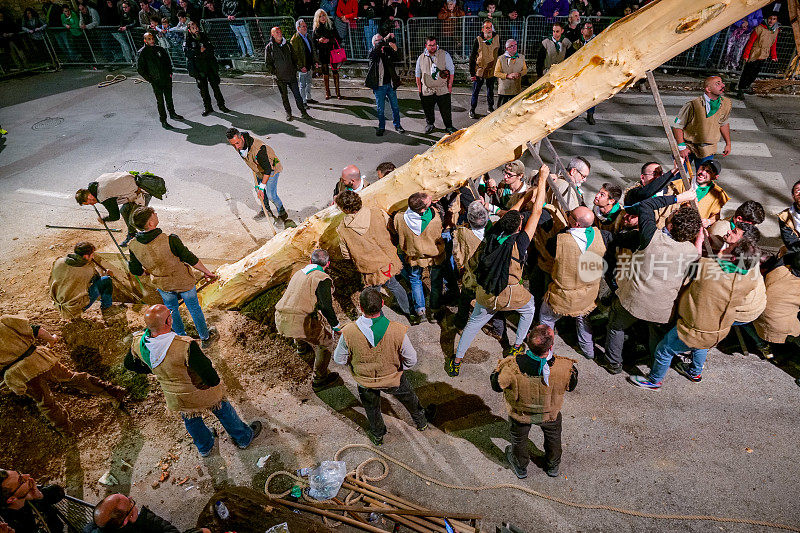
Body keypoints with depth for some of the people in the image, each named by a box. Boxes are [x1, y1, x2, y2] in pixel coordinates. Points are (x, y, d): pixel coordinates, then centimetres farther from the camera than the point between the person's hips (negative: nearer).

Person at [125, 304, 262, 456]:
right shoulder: (185, 346, -41)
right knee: (222, 410, 26)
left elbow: (129, 364, 1)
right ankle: (244, 438, 51)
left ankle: (205, 446, 62)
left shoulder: (139, 343, -24)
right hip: (201, 394, -4)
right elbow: (213, 380, -35)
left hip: (174, 398, 5)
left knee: (191, 420, 33)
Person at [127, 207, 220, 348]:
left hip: (162, 285, 4)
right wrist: (206, 272, -4)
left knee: (172, 309, 29)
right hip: (183, 282, -3)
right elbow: (191, 259, -20)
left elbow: (135, 270, -3)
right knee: (194, 308, 19)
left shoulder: (133, 246, -18)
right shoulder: (170, 240, -33)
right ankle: (205, 338, 38)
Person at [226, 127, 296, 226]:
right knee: (258, 189, 20)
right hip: (259, 169, 8)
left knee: (271, 195, -13)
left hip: (271, 167, -8)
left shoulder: (258, 148, -41)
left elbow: (268, 169, -36)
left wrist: (261, 187, -33)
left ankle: (283, 214, 12)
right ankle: (266, 210, 44)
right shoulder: (237, 145, -17)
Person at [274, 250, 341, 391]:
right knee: (324, 341, 13)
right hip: (299, 323, -8)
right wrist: (336, 326, 7)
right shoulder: (322, 279, -6)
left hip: (280, 321, 8)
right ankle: (319, 380, 20)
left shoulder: (299, 273, 19)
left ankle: (302, 346, 66)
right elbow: (327, 307, -9)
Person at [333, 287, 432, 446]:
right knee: (408, 397, 33)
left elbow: (339, 359, -14)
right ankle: (421, 422, 60)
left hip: (365, 381, 0)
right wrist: (397, 367, 3)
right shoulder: (398, 331, -34)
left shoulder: (348, 333, -33)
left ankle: (377, 435, 57)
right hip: (393, 379, 0)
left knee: (371, 407, 32)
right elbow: (411, 360, -19)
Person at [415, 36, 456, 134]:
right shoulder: (421, 58, 5)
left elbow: (451, 71, 2)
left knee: (446, 110, 0)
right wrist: (419, 87, 10)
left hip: (442, 89, -2)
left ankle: (449, 126, 16)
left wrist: (450, 85, -3)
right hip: (427, 90, 2)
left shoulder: (445, 55, -2)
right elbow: (418, 73, 15)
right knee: (428, 109, 11)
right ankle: (429, 124, 33)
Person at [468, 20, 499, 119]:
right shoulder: (478, 40, -11)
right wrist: (472, 73, -12)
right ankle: (472, 110, 15)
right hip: (479, 71, -3)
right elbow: (472, 57, -8)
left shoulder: (497, 38, -1)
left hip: (492, 71, 3)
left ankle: (490, 107, 33)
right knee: (476, 91, 2)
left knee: (490, 90, 17)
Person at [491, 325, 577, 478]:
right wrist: (573, 369, 5)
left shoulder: (512, 367, -42)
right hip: (550, 413, 1)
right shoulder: (564, 368, -37)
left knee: (519, 439, 31)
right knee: (553, 437, 35)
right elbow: (571, 386, -13)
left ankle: (520, 467, 60)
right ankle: (553, 466, 62)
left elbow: (496, 386, -21)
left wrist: (499, 367, -5)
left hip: (520, 413, -1)